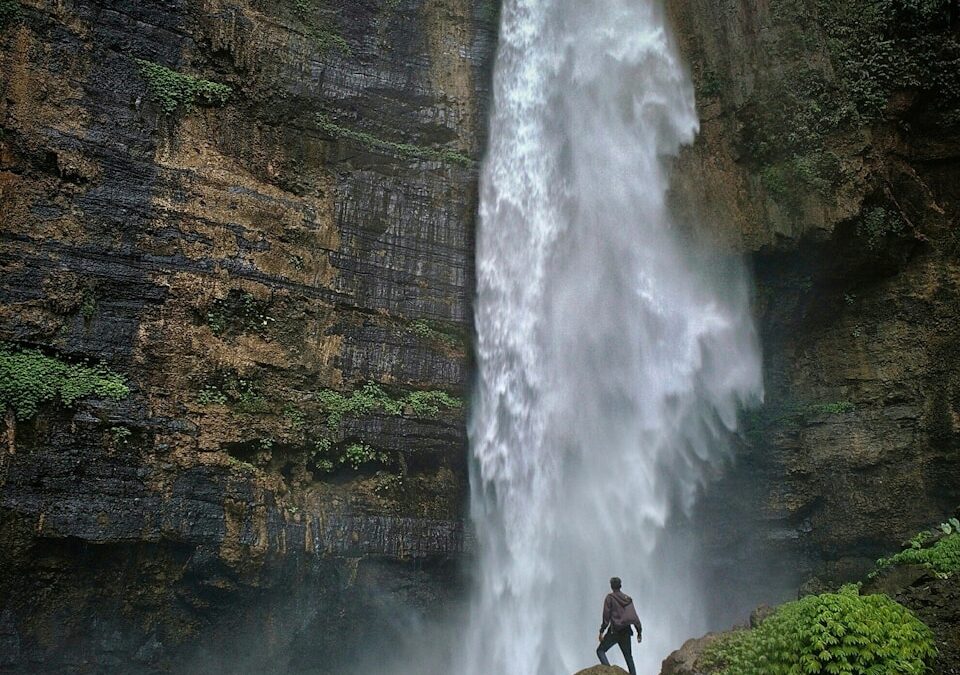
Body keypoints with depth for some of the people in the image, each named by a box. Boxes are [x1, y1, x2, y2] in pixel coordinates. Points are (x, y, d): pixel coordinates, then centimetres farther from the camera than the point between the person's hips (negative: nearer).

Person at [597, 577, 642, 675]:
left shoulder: (610, 597, -4)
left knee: (600, 650, 5)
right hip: (626, 631, 5)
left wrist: (601, 631, -9)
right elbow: (634, 616, 8)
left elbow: (606, 616, -10)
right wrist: (639, 632, 13)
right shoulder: (628, 599, 10)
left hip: (614, 631, -5)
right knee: (628, 656, 16)